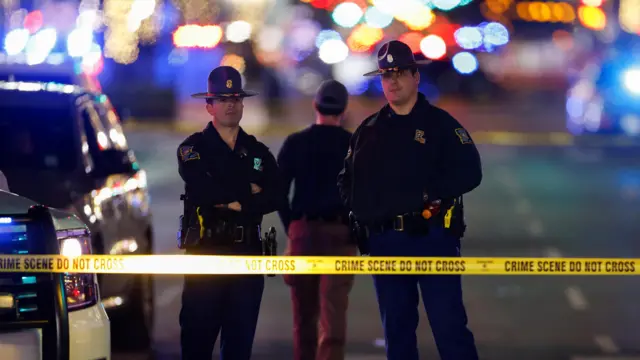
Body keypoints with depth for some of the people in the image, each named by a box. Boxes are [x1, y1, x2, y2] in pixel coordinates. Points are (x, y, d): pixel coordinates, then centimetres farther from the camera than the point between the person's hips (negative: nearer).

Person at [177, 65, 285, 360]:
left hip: (248, 253, 4)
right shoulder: (193, 148, 3)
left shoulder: (258, 152, 14)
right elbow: (202, 190, -17)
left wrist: (238, 204, -13)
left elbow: (276, 198, -2)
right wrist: (248, 191, -7)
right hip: (206, 252, -4)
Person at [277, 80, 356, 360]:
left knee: (304, 314, 13)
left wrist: (290, 225, 7)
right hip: (341, 232, -1)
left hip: (303, 230, 1)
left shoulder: (295, 143, 2)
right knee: (334, 313, -7)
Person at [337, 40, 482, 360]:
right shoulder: (368, 131, 15)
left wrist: (427, 195, -18)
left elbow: (469, 173, -10)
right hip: (385, 243, 5)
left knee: (449, 325, -8)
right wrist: (361, 208, 0)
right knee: (396, 328, 9)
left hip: (433, 238, -5)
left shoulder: (439, 123, 1)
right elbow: (347, 181, 18)